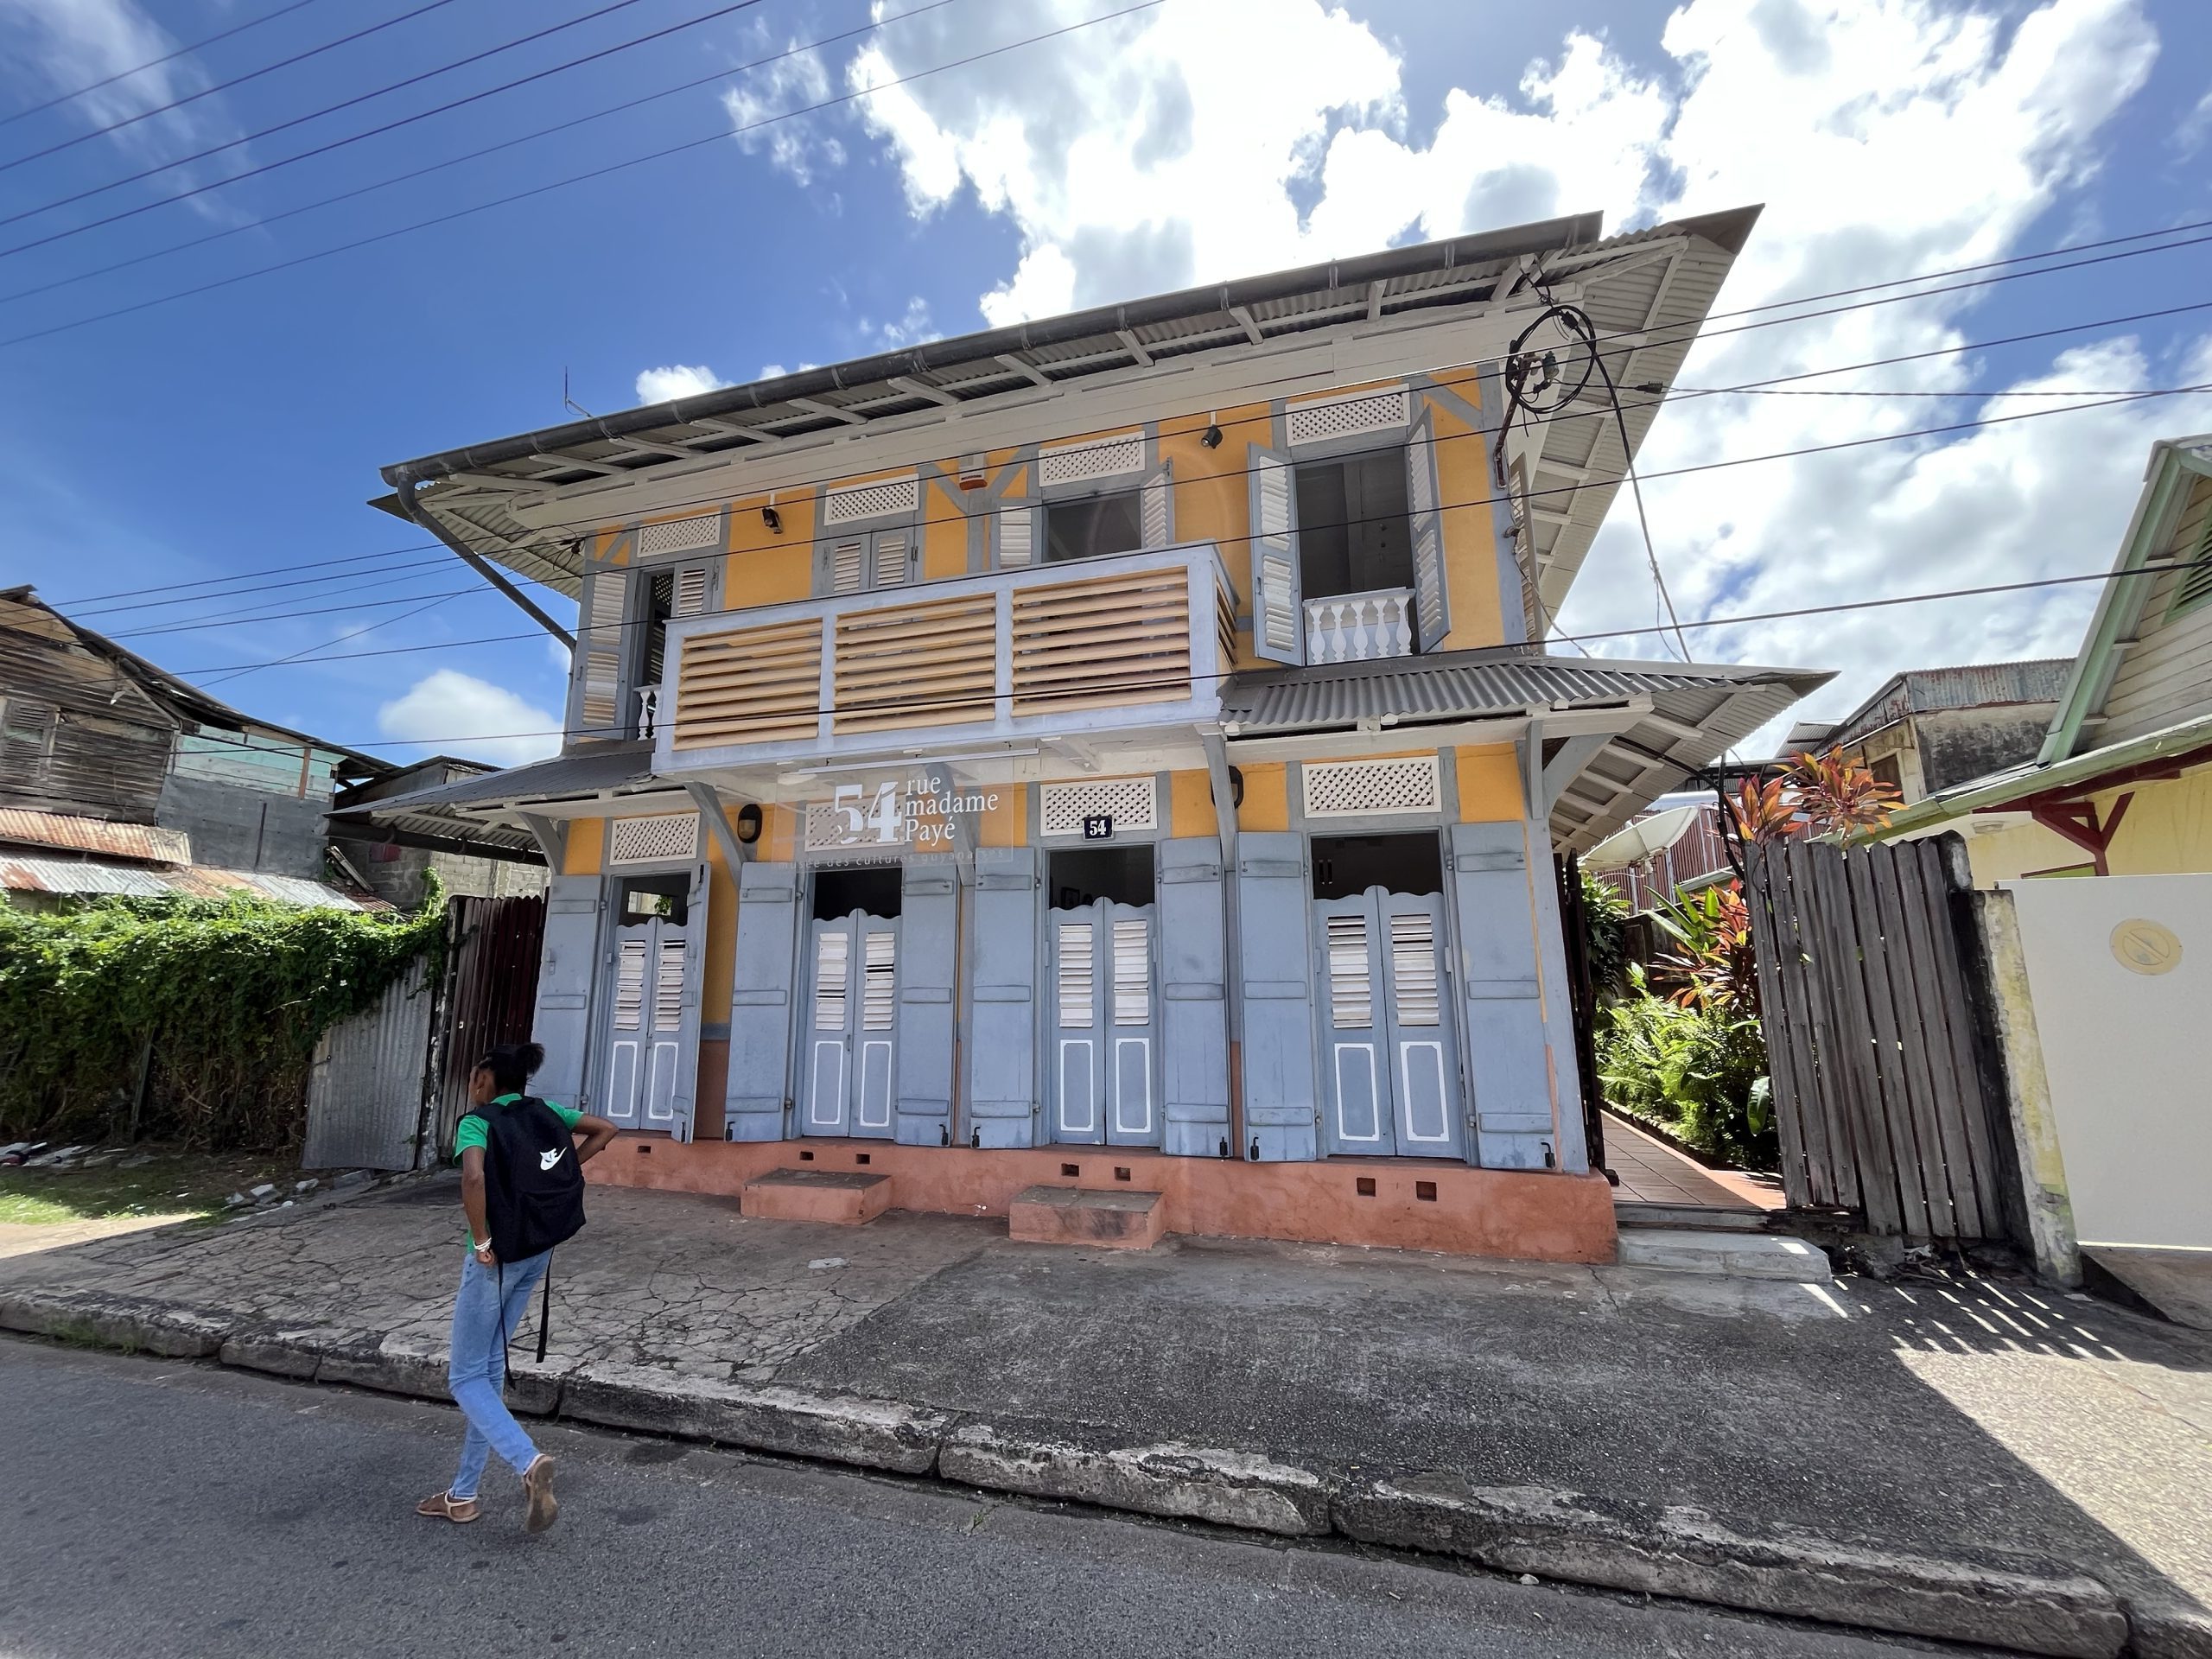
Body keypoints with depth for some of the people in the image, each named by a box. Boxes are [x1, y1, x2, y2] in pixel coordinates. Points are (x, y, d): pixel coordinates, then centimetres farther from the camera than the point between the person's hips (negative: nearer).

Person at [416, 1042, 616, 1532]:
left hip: (498, 1257, -7)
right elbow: (605, 1129, 5)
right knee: (490, 1367, 19)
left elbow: (474, 1178, -33)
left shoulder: (477, 1121, -14)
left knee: (466, 1377, 7)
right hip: (538, 1253, 7)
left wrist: (481, 1242, -21)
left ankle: (529, 1462, -11)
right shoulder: (545, 1111, 5)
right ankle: (463, 1495, 29)